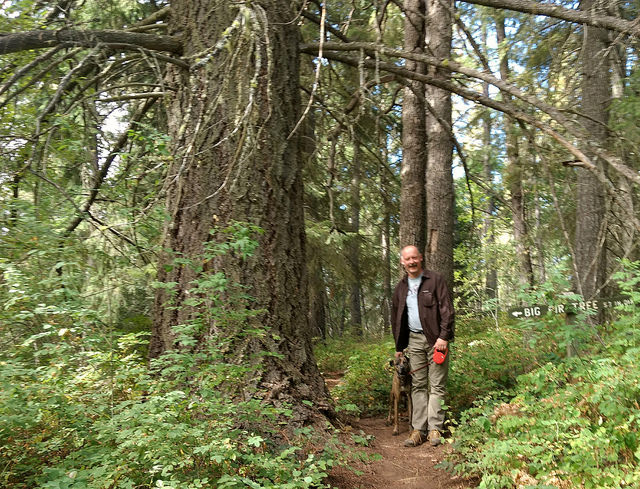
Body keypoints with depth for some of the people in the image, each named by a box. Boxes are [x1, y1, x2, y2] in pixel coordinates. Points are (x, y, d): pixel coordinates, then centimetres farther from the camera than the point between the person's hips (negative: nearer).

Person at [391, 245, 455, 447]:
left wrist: (443, 336, -16)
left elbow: (447, 309, -7)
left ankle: (435, 429, 3)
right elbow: (396, 319, 18)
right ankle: (418, 430, 7)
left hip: (436, 339, -4)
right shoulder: (401, 288, 13)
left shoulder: (435, 280, -1)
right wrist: (399, 347, 16)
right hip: (414, 339, 4)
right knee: (418, 385, 5)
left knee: (437, 385, -2)